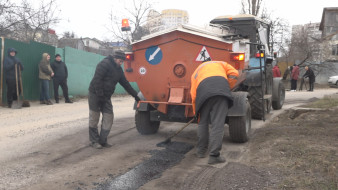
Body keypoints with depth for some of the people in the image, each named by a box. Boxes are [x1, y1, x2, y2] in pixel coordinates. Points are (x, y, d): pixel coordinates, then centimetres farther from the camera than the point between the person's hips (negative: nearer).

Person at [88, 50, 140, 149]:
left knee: (108, 119, 2)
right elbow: (97, 80, -21)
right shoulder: (105, 64, -14)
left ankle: (102, 141, 13)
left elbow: (125, 83, 17)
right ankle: (94, 141, 11)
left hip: (106, 97, 8)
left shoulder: (118, 69, 13)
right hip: (95, 95, -8)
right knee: (94, 119, 0)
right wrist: (100, 95, -23)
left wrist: (135, 95, 14)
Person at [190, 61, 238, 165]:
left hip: (203, 89, 1)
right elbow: (234, 74, 15)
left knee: (203, 122, 18)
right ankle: (214, 156, -7)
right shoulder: (220, 63, 36)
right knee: (218, 124, -3)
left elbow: (193, 95, 22)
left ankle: (201, 151, 25)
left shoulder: (196, 72, 35)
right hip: (221, 86, -1)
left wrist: (196, 113, 29)